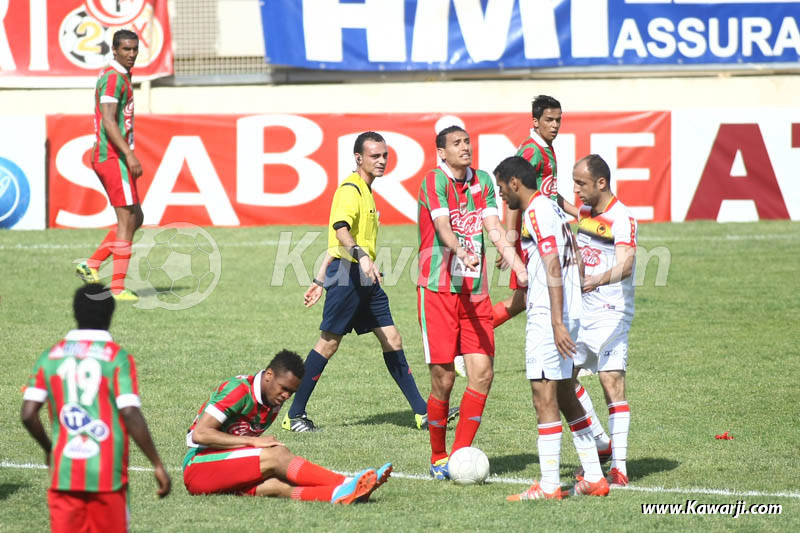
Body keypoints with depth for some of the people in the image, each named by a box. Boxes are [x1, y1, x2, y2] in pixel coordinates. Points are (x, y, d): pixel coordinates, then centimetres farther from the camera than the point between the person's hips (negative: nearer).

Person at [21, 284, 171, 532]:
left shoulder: (50, 357, 5)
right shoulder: (118, 358, -6)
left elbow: (28, 414, 0)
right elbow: (131, 416, -12)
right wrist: (157, 465, -5)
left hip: (64, 473, 2)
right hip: (107, 474, -2)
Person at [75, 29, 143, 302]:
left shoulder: (121, 76, 18)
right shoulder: (113, 77, -14)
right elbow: (108, 121, -23)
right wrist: (129, 154, -30)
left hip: (106, 157, 10)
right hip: (113, 157, -10)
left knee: (135, 218, 12)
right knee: (127, 220, -7)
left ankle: (91, 266, 8)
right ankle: (118, 287, -6)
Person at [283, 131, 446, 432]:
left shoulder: (365, 191, 20)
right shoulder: (350, 189, -11)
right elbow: (341, 230, -29)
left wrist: (321, 279, 25)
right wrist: (361, 256, -45)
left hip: (366, 279, 9)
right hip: (347, 273, -9)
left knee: (392, 340, 5)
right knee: (329, 343, -4)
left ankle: (422, 412, 6)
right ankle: (294, 415, 4)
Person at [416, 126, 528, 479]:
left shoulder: (482, 181, 10)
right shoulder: (434, 181, -8)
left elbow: (494, 228, 3)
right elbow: (442, 227, -24)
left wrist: (519, 266, -10)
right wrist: (462, 251, -43)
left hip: (475, 292, 5)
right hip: (438, 291, -5)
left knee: (482, 373, -4)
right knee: (444, 379, -3)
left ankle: (460, 453, 6)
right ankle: (438, 458, 14)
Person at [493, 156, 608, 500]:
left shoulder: (536, 213, -13)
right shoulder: (550, 207, 17)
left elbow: (553, 267, -20)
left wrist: (557, 323, -24)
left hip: (546, 317, -10)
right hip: (567, 314, 10)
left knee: (544, 397, -8)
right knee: (564, 395, 15)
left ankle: (549, 486, -7)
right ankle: (594, 478, 16)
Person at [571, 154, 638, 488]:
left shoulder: (621, 219, -15)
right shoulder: (584, 212, 10)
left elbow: (626, 263, -30)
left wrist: (599, 279, -47)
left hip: (611, 313, -9)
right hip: (580, 311, 9)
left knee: (612, 382, -13)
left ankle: (619, 466, -14)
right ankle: (601, 441, 20)